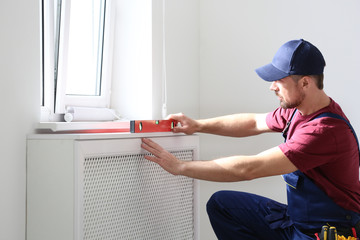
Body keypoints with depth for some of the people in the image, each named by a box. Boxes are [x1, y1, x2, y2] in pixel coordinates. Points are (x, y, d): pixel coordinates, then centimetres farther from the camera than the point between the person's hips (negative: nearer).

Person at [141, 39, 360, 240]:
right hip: (294, 217, 9)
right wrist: (198, 126, 6)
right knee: (221, 203, 6)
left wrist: (180, 167, -25)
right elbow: (254, 123, 16)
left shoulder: (326, 130, -28)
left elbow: (249, 169, -30)